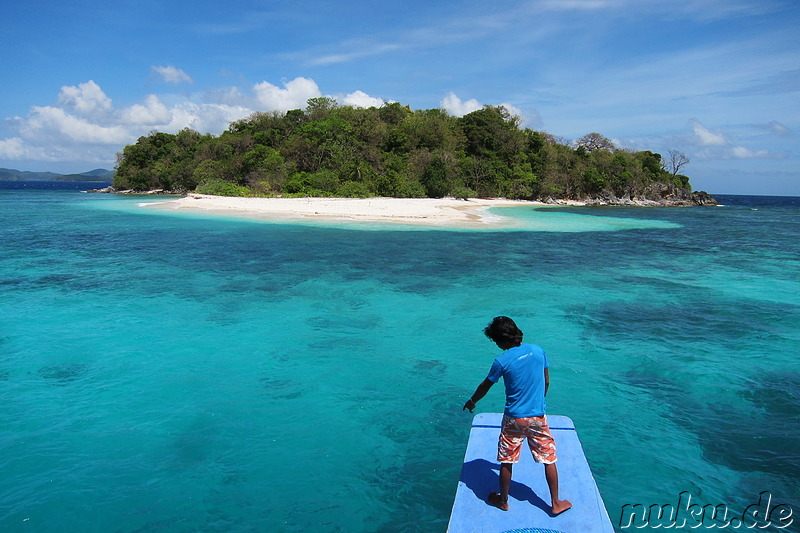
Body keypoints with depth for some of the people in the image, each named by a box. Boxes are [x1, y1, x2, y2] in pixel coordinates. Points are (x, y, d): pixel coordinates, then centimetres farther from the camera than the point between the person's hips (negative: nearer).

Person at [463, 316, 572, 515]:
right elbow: (546, 381, 8)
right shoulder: (538, 350, -4)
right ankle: (556, 503, 25)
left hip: (514, 419, -3)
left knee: (507, 461, 13)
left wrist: (472, 402, 19)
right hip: (538, 416, 3)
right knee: (549, 459, 15)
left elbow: (485, 386, 1)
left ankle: (503, 500, 28)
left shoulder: (502, 361, -13)